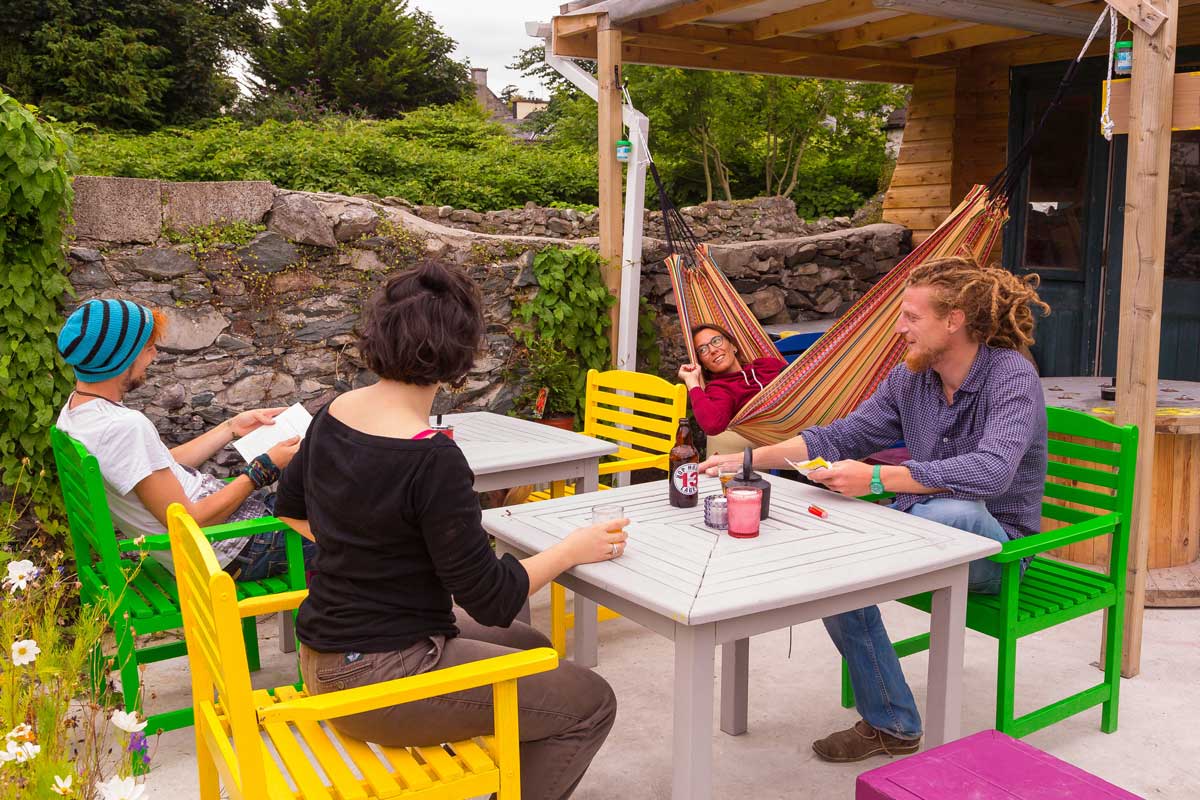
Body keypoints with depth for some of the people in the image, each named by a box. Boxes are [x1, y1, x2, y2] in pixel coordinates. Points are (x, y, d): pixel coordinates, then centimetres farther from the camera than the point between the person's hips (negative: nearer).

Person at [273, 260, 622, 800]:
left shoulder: (333, 414, -1)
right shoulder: (433, 461, -27)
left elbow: (291, 509, 17)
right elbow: (491, 599, -20)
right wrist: (574, 549, -7)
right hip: (380, 680, -9)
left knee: (532, 649, 24)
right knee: (591, 704, 1)